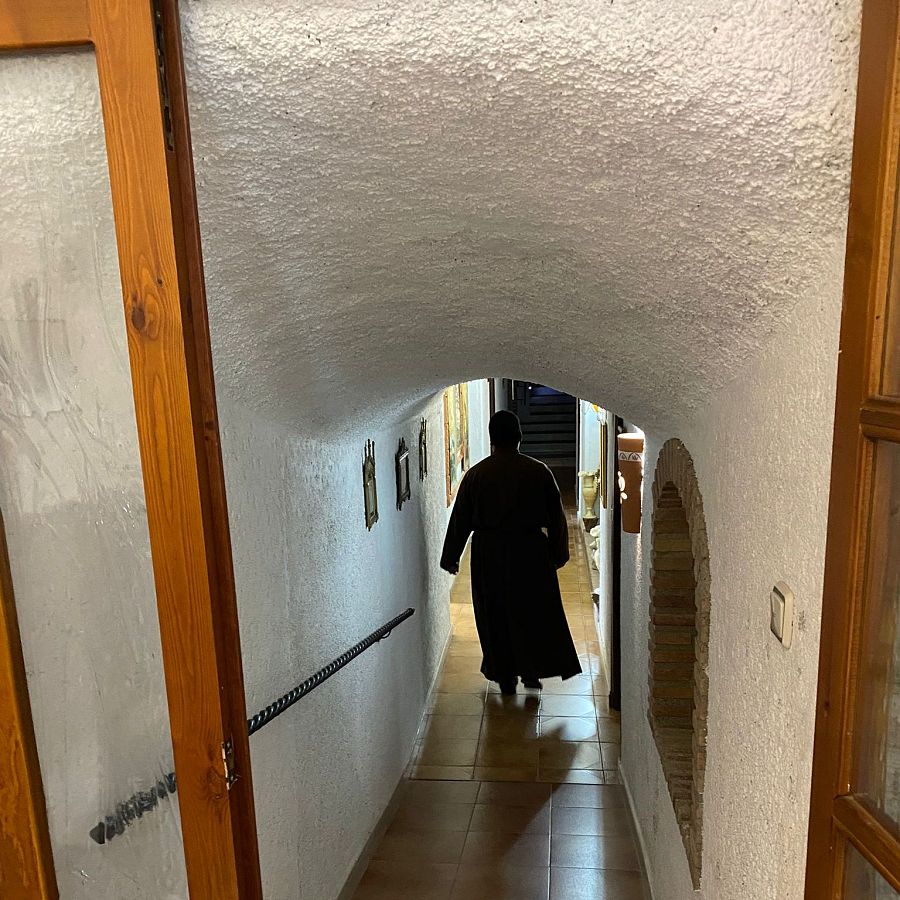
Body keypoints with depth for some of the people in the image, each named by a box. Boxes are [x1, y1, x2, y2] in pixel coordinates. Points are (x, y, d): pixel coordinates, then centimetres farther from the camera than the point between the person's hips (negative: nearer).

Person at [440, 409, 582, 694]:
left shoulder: (476, 474, -6)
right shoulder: (539, 471, -5)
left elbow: (460, 520, -1)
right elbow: (556, 517, 0)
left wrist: (450, 557, 10)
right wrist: (558, 553, 12)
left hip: (488, 554, 0)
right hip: (530, 551, 0)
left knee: (495, 615, 11)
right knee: (534, 611, 16)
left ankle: (505, 677, 20)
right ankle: (531, 670, 18)